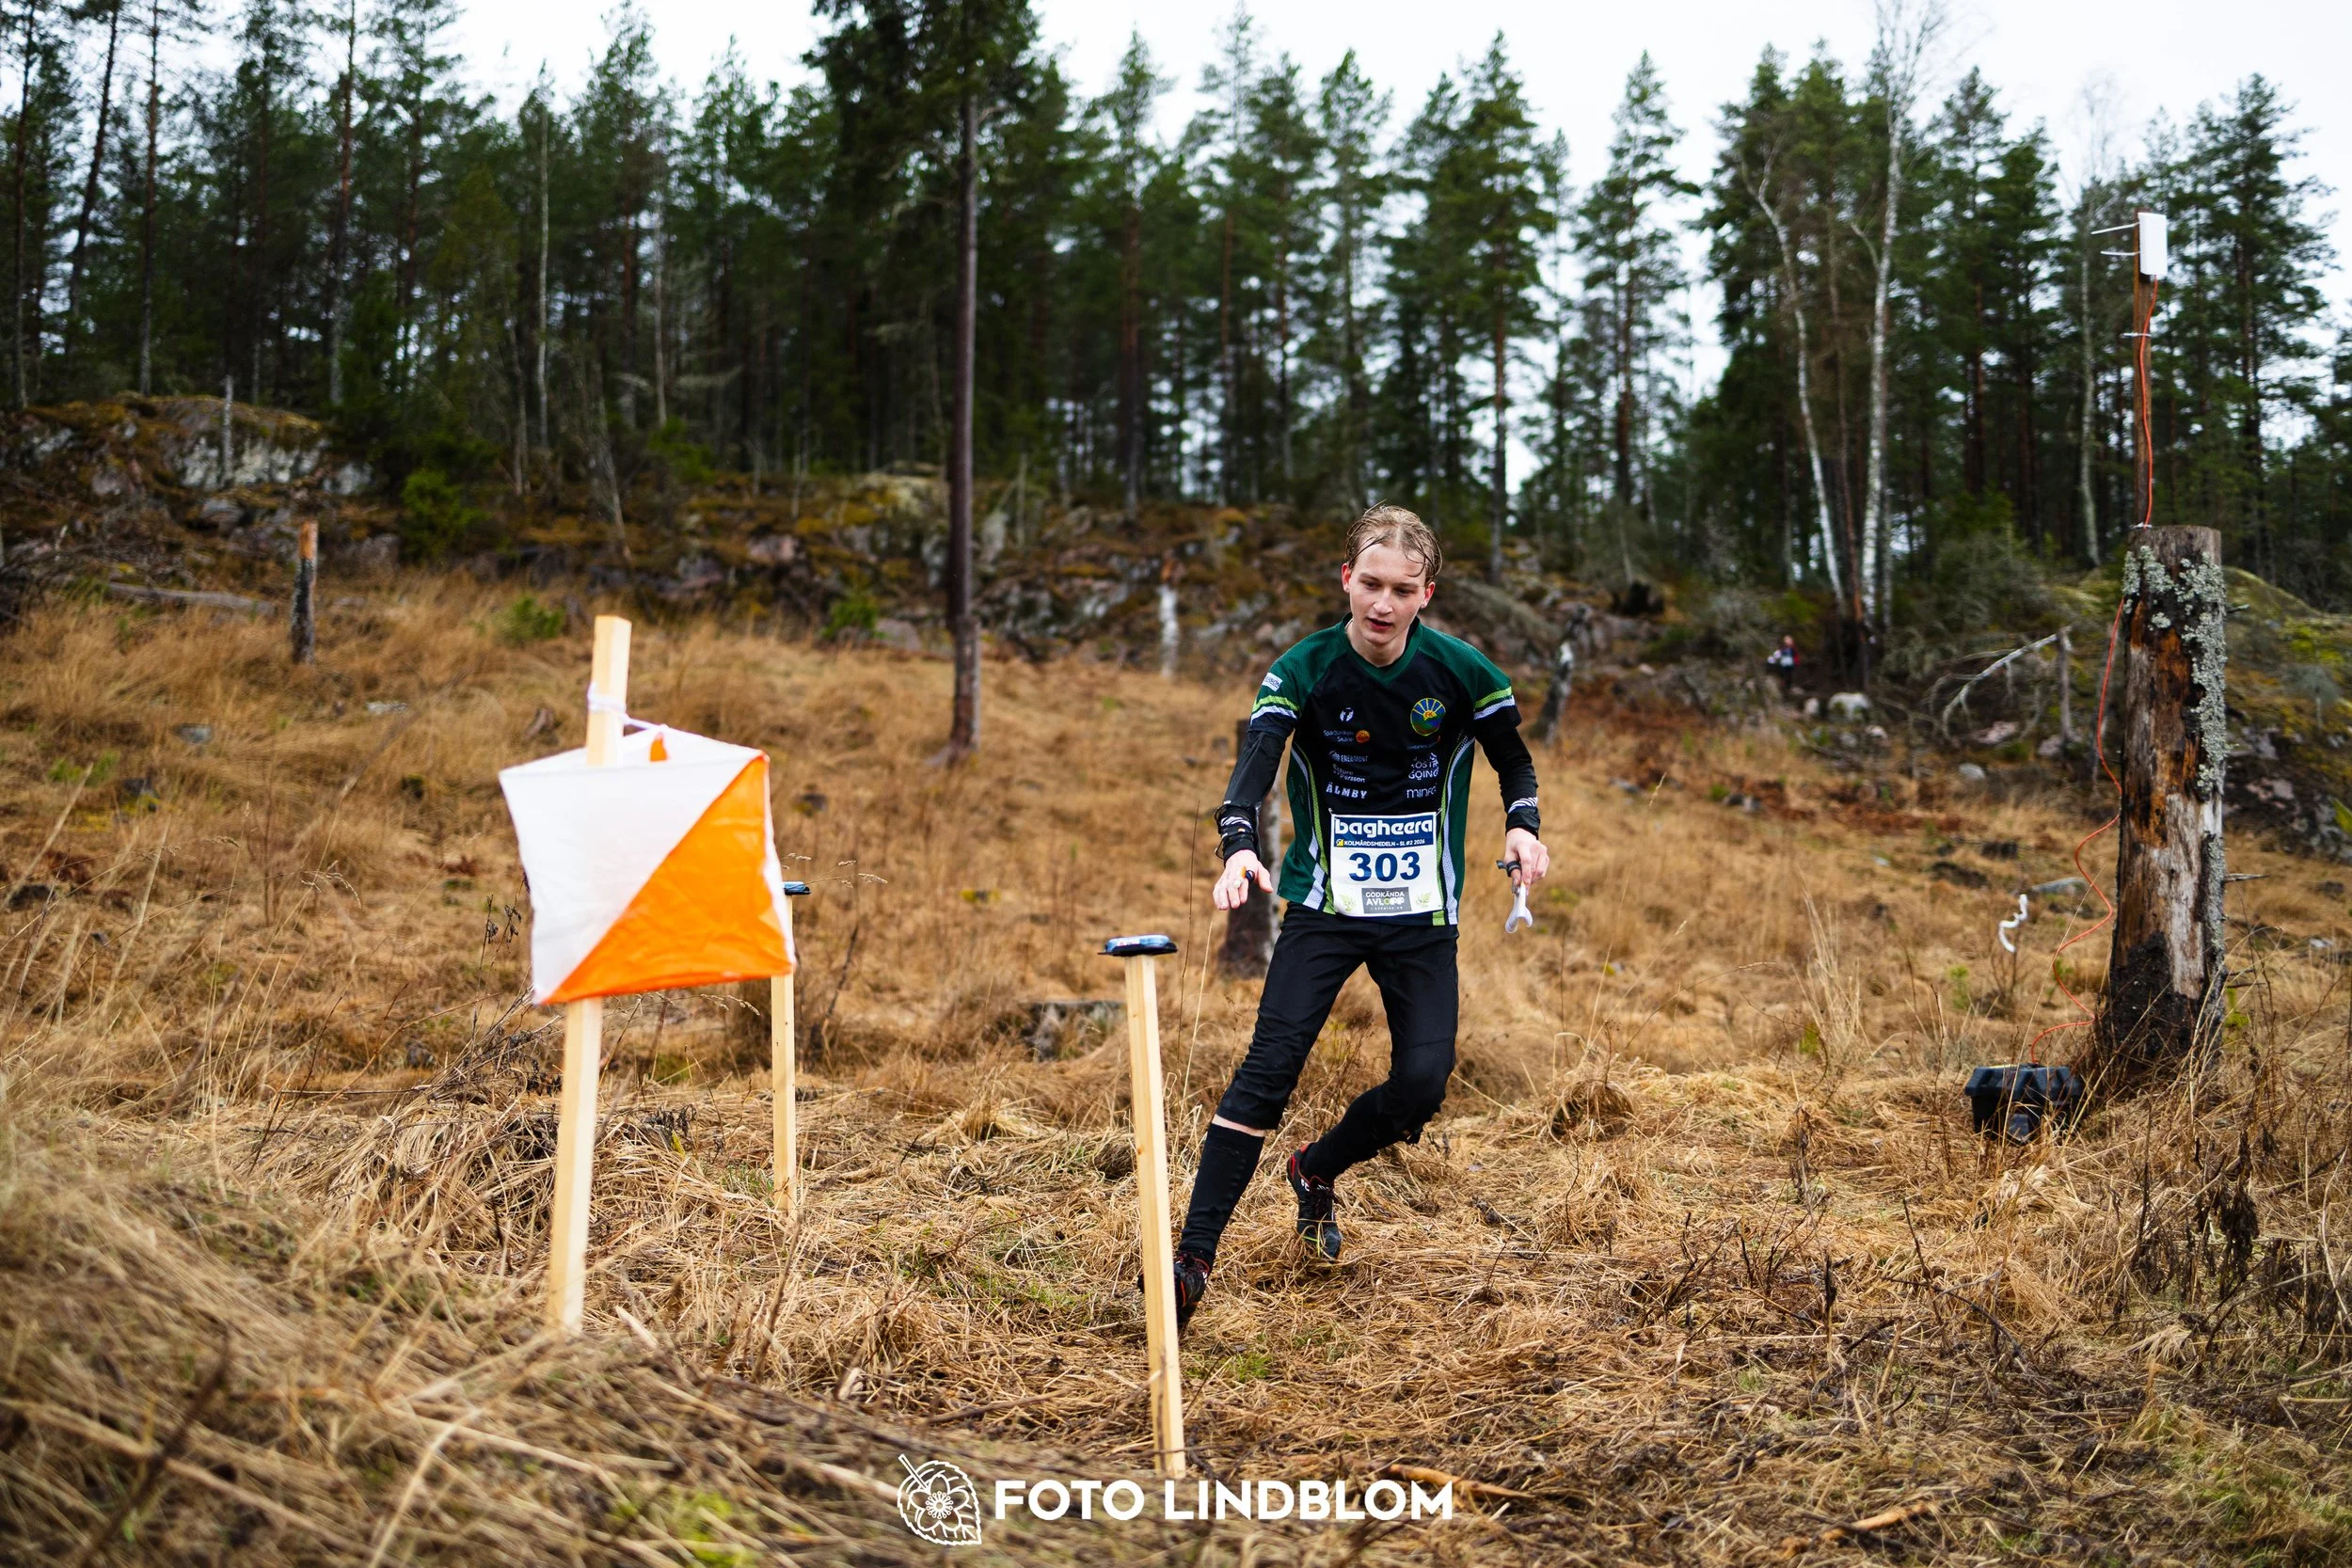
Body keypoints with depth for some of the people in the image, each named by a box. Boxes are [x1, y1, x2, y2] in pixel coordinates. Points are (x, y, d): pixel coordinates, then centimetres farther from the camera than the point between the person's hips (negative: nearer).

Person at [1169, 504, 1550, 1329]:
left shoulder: (1461, 671, -6)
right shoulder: (1304, 670, -11)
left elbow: (1514, 760, 9)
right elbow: (1257, 756, -26)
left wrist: (1522, 825, -12)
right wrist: (1238, 844, -45)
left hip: (1424, 915, 2)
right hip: (1324, 904, -2)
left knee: (1422, 1082, -8)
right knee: (1269, 1067, -14)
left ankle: (1317, 1170, 24)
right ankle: (1194, 1256, -11)